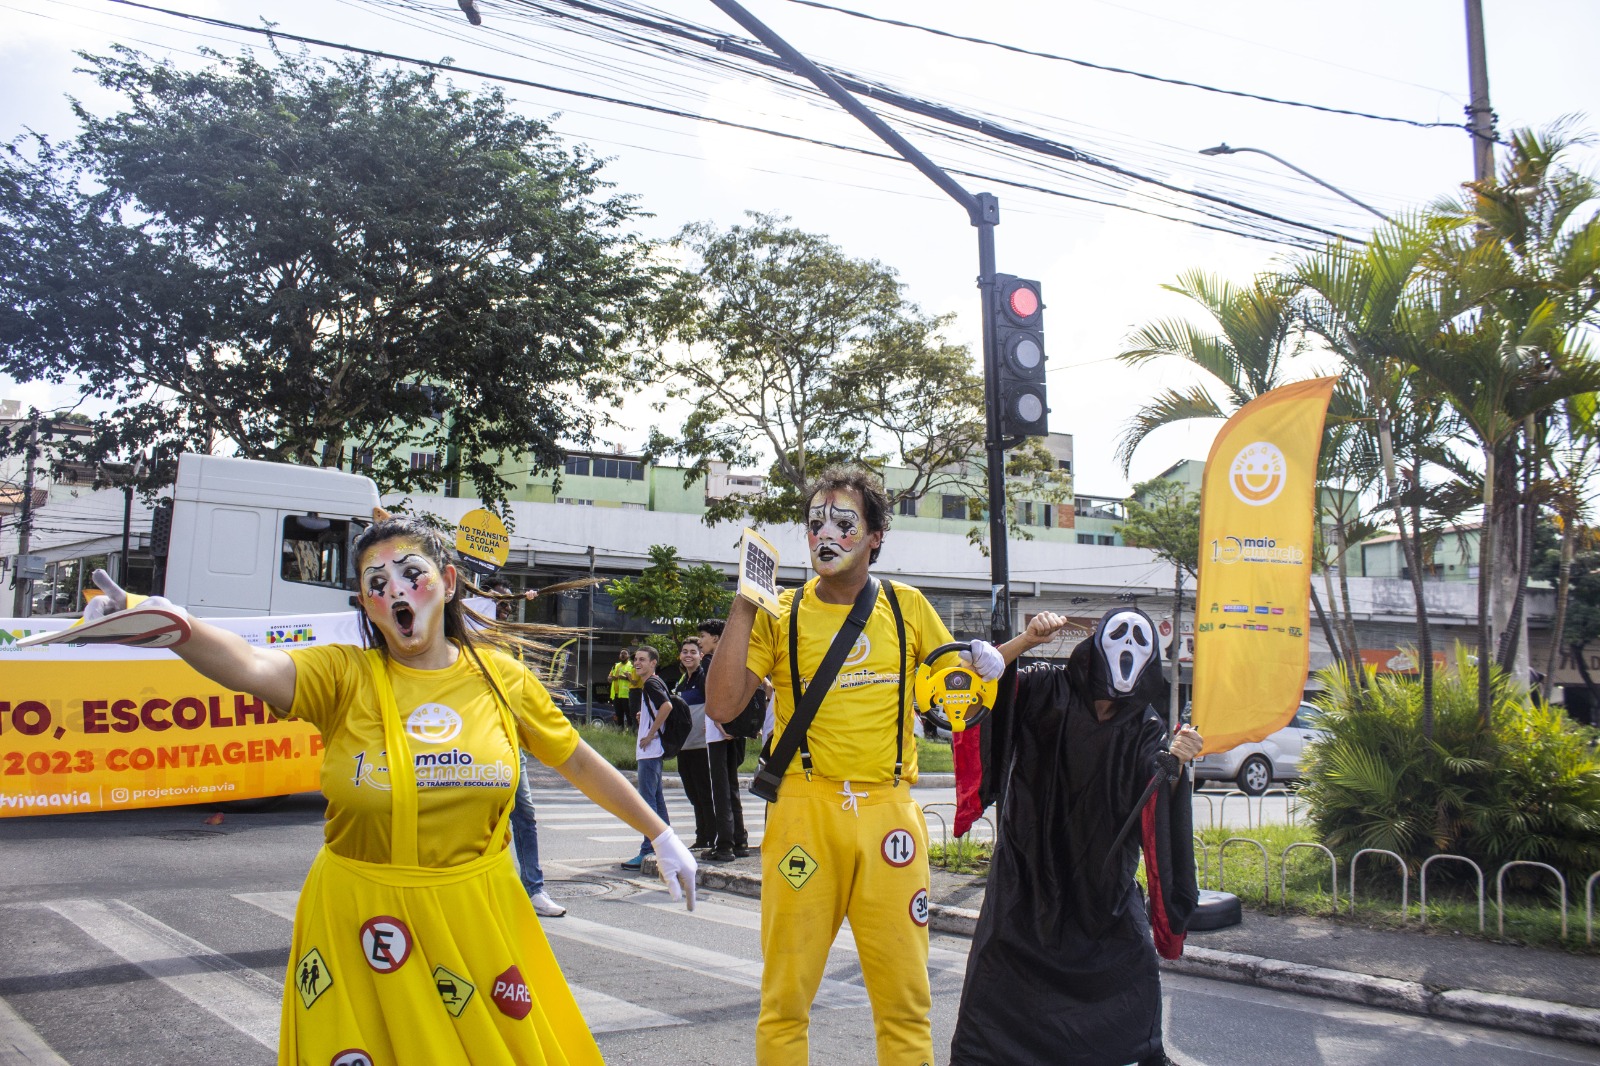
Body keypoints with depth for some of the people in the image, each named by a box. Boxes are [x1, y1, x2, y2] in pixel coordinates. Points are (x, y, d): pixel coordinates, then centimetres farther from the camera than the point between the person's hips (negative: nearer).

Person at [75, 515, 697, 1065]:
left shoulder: (500, 675, -1)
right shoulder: (344, 677, -7)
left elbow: (577, 760, 8)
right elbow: (254, 667, -27)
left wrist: (661, 835, 12)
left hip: (476, 916, 2)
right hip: (362, 923, -1)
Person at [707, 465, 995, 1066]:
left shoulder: (907, 607, 8)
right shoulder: (781, 614, 3)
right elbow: (722, 707, -6)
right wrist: (743, 607, -8)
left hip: (889, 811, 1)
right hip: (804, 812, -1)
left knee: (905, 999, 6)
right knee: (786, 996, 5)